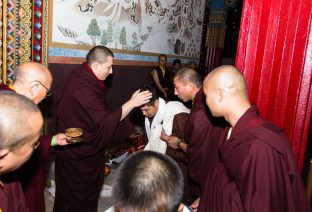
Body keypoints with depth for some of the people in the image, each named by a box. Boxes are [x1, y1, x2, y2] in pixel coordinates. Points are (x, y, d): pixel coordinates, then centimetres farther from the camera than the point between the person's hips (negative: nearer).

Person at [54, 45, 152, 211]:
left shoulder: (81, 76, 0)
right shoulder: (83, 88, -32)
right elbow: (105, 122, -30)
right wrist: (132, 103, -25)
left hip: (76, 149, 9)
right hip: (80, 154, -9)